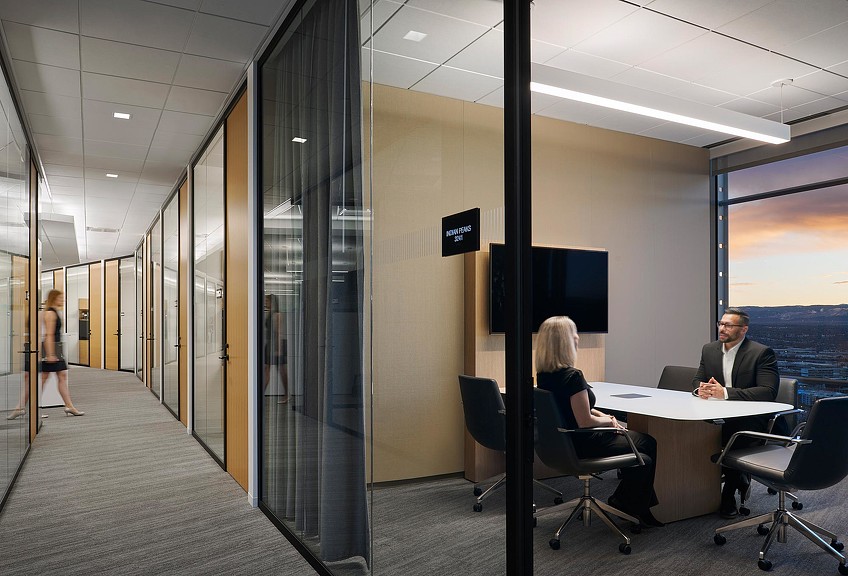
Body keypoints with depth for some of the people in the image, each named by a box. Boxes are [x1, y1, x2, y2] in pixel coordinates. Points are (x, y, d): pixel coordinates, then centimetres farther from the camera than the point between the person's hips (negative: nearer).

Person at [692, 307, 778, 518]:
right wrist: (702, 388, -14)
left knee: (731, 436, -34)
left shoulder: (762, 353, -9)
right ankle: (738, 477, 4)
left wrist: (725, 392, -28)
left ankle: (728, 496, -11)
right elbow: (697, 380, 13)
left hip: (751, 419, -5)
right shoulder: (709, 350, 8)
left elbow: (768, 391, -20)